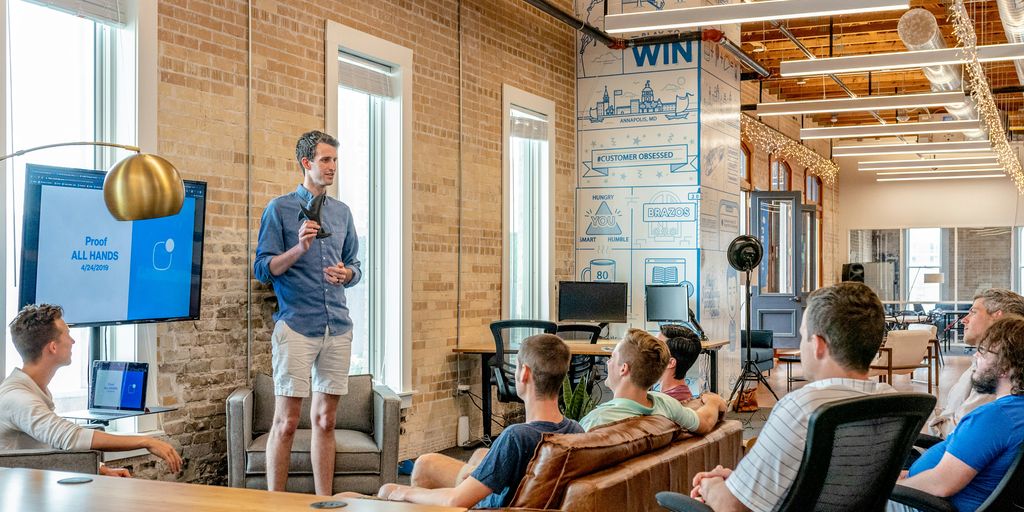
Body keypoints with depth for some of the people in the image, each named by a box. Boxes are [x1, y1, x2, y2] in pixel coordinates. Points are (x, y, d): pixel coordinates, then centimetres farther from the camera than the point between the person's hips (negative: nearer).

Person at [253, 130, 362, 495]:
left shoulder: (342, 212, 15)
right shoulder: (279, 209, 0)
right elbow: (262, 269, -5)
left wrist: (346, 273, -2)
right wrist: (299, 248, -19)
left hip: (338, 327, 5)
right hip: (296, 325, -5)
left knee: (325, 420, 10)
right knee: (286, 422, -4)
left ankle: (325, 502, 17)